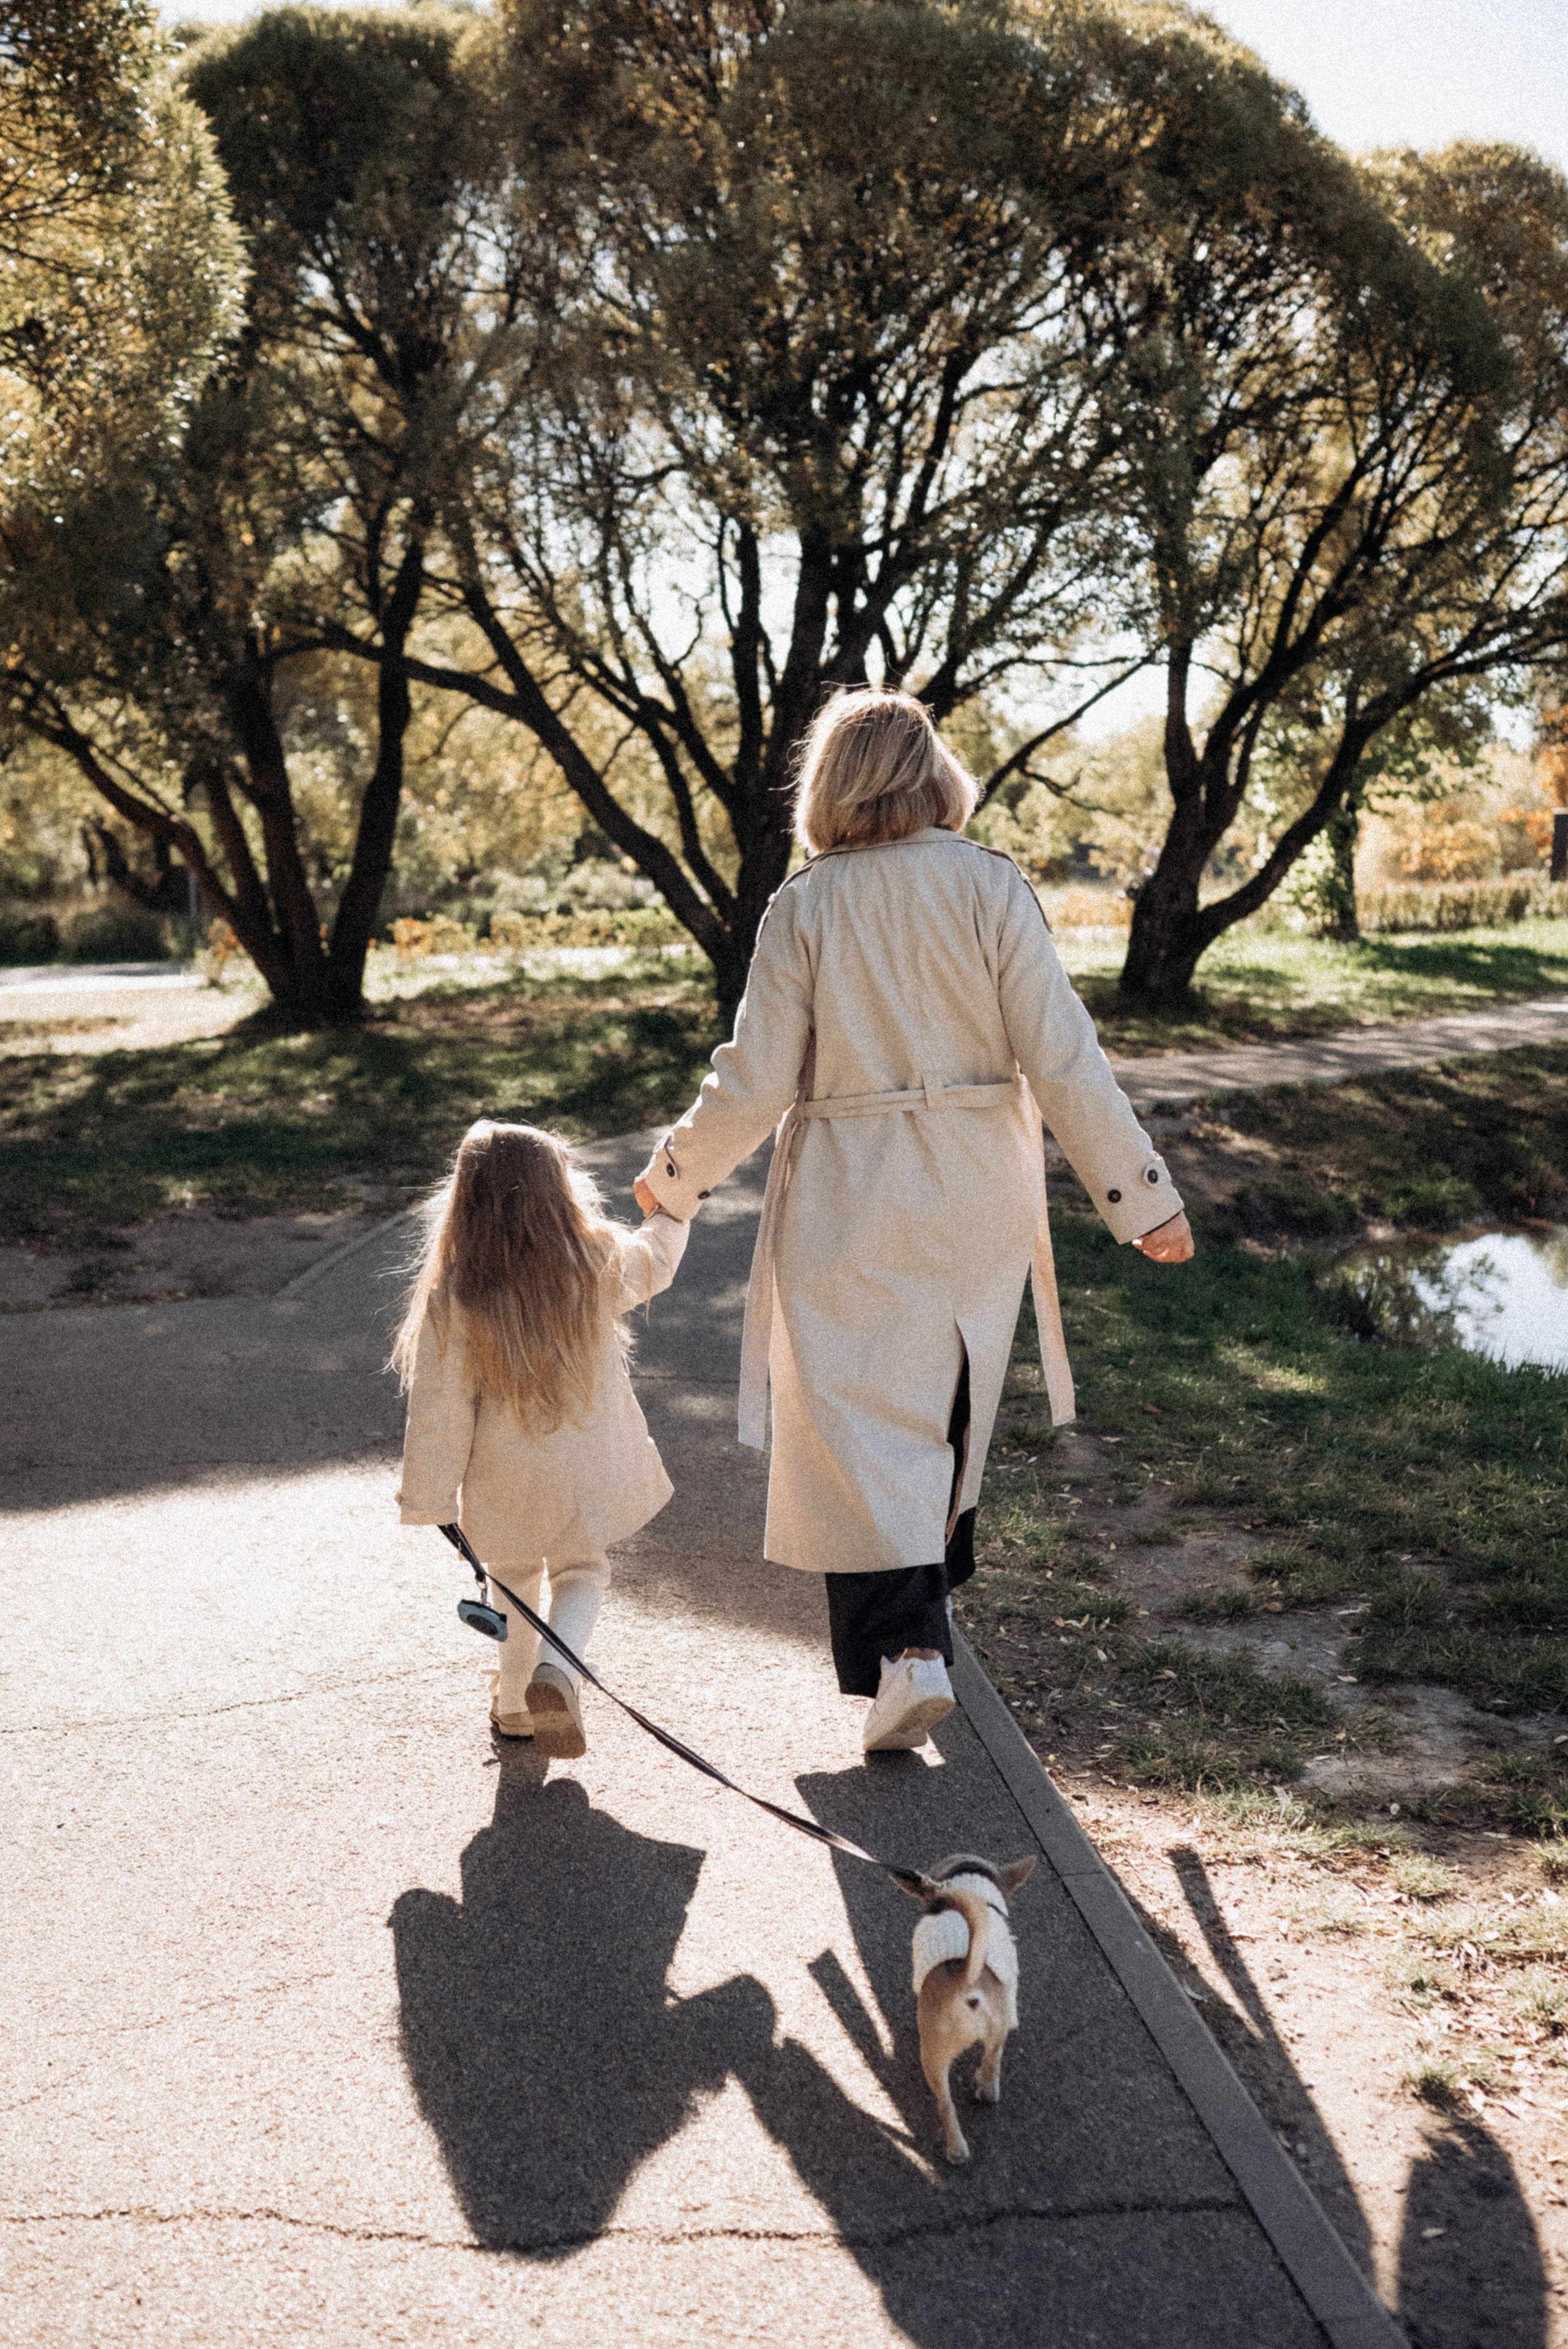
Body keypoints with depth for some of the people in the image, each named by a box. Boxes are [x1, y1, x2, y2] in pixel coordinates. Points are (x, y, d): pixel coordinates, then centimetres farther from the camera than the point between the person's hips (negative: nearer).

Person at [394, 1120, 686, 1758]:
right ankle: (556, 1675, -7)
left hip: (505, 1483, 0)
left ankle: (515, 1701, 38)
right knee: (581, 1574, 19)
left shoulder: (453, 1300, -20)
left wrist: (429, 1498, -4)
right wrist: (675, 1206, 30)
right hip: (586, 1473, 1)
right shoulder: (598, 1264, -14)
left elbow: (440, 1410, -15)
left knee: (514, 1579, 24)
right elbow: (655, 1261, 10)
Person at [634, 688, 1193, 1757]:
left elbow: (756, 1081, -6)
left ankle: (907, 1643, -13)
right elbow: (1060, 1058, -9)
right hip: (979, 1194, 3)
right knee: (949, 1405, 21)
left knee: (857, 1418, 2)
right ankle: (929, 1596, 40)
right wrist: (1144, 1196, -1)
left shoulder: (804, 907, -8)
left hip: (849, 1200, -3)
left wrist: (675, 1175, 11)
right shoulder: (993, 886, -6)